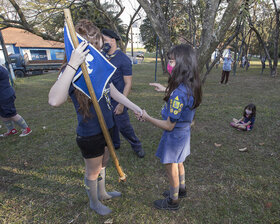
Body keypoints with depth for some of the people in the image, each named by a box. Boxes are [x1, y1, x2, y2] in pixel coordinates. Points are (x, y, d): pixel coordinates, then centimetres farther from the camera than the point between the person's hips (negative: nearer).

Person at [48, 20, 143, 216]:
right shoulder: (71, 71, -22)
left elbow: (114, 93, 7)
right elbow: (54, 101, -41)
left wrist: (135, 107, 5)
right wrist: (73, 64, -44)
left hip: (106, 128, 7)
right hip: (90, 135, -7)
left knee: (103, 163, 27)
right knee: (93, 171, 17)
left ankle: (102, 193, 54)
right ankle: (94, 203, 46)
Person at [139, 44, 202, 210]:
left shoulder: (178, 93, -34)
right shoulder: (191, 86, -7)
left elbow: (169, 126, -27)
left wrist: (147, 117, -16)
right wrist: (165, 89, 16)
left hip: (174, 135, -8)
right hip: (184, 131, 9)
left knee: (172, 168, 14)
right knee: (178, 163, 29)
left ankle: (173, 201, 39)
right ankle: (181, 190, 54)